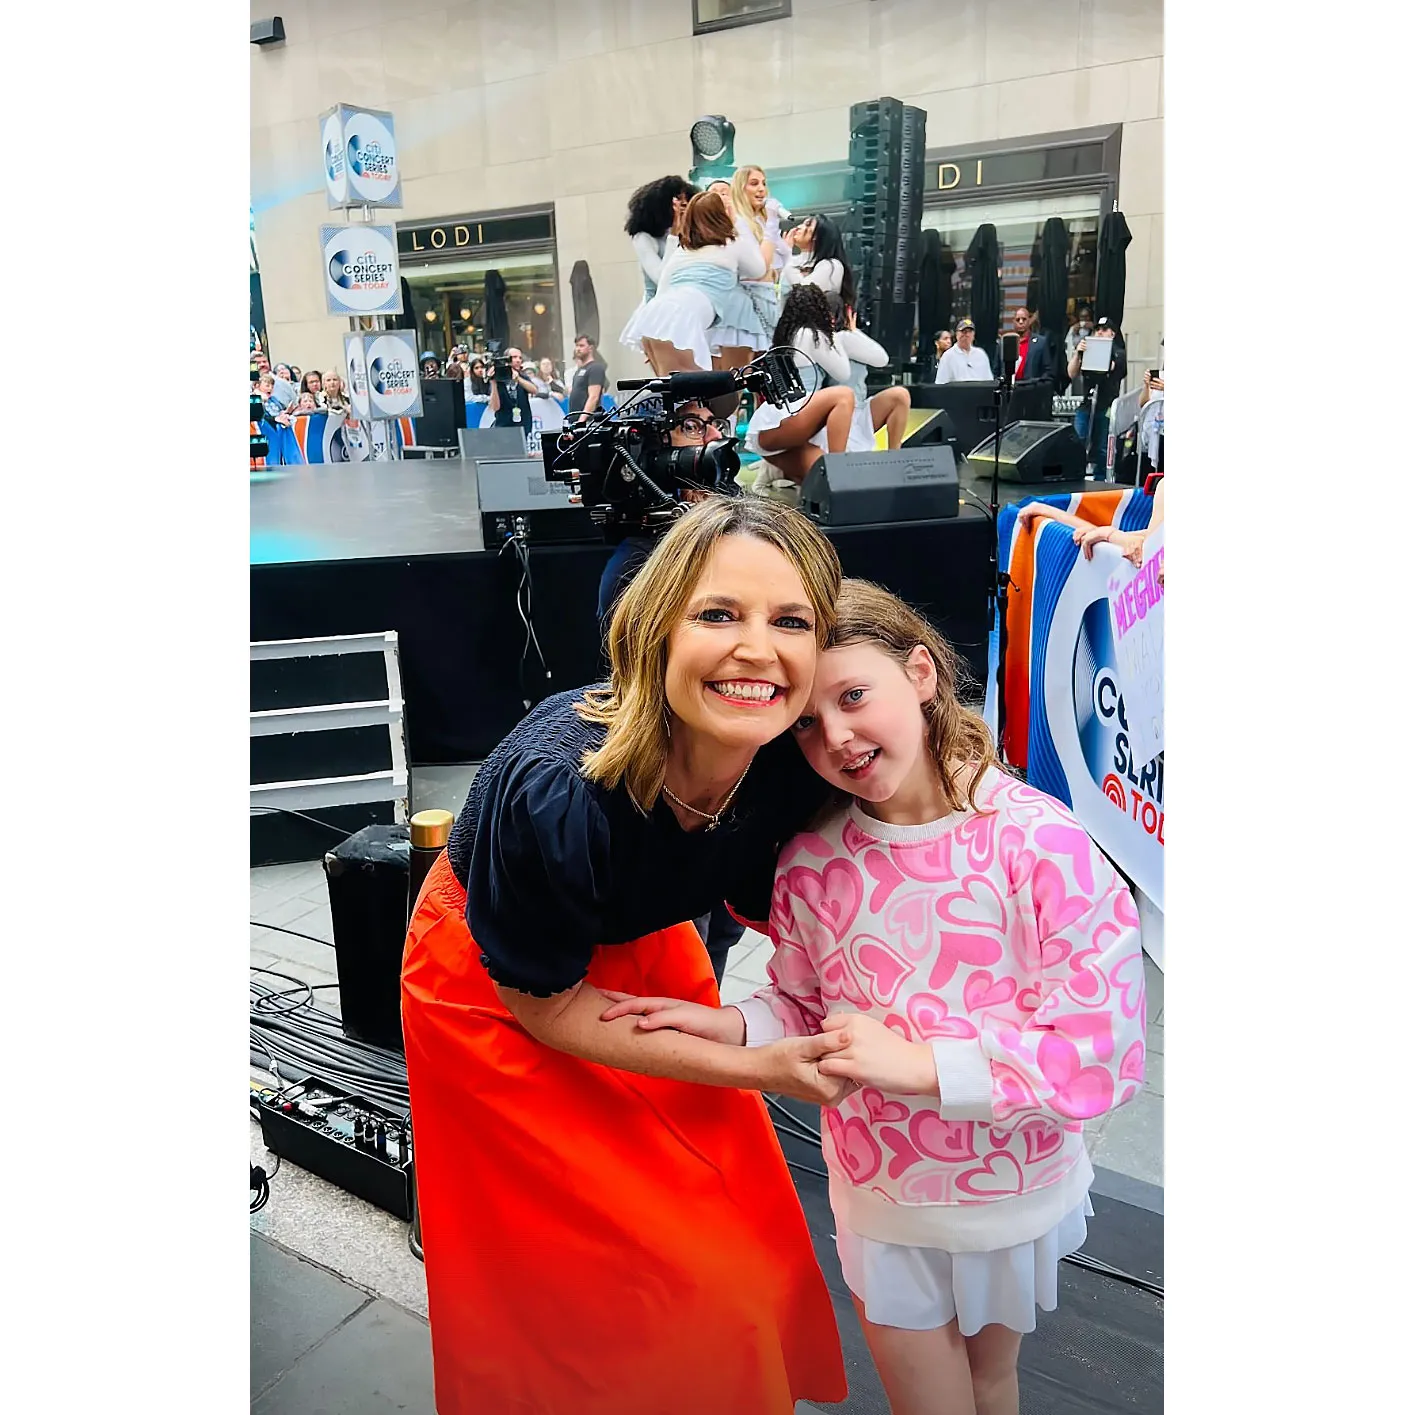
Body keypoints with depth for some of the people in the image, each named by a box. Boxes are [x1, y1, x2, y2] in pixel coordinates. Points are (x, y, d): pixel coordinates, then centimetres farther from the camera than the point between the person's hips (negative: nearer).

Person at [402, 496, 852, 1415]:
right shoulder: (555, 791, -41)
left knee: (733, 1224, 18)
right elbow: (546, 1004, -22)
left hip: (639, 949, 5)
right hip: (499, 989, -4)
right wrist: (755, 1067, -23)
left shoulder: (793, 760, -26)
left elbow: (758, 898, -3)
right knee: (582, 1278, 8)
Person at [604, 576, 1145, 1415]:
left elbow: (1104, 1046, -24)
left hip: (1017, 1191, -1)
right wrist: (732, 1027, -20)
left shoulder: (1039, 841, -25)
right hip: (882, 1196, 1)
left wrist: (922, 1065, -31)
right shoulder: (811, 867, -14)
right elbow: (806, 1014, 0)